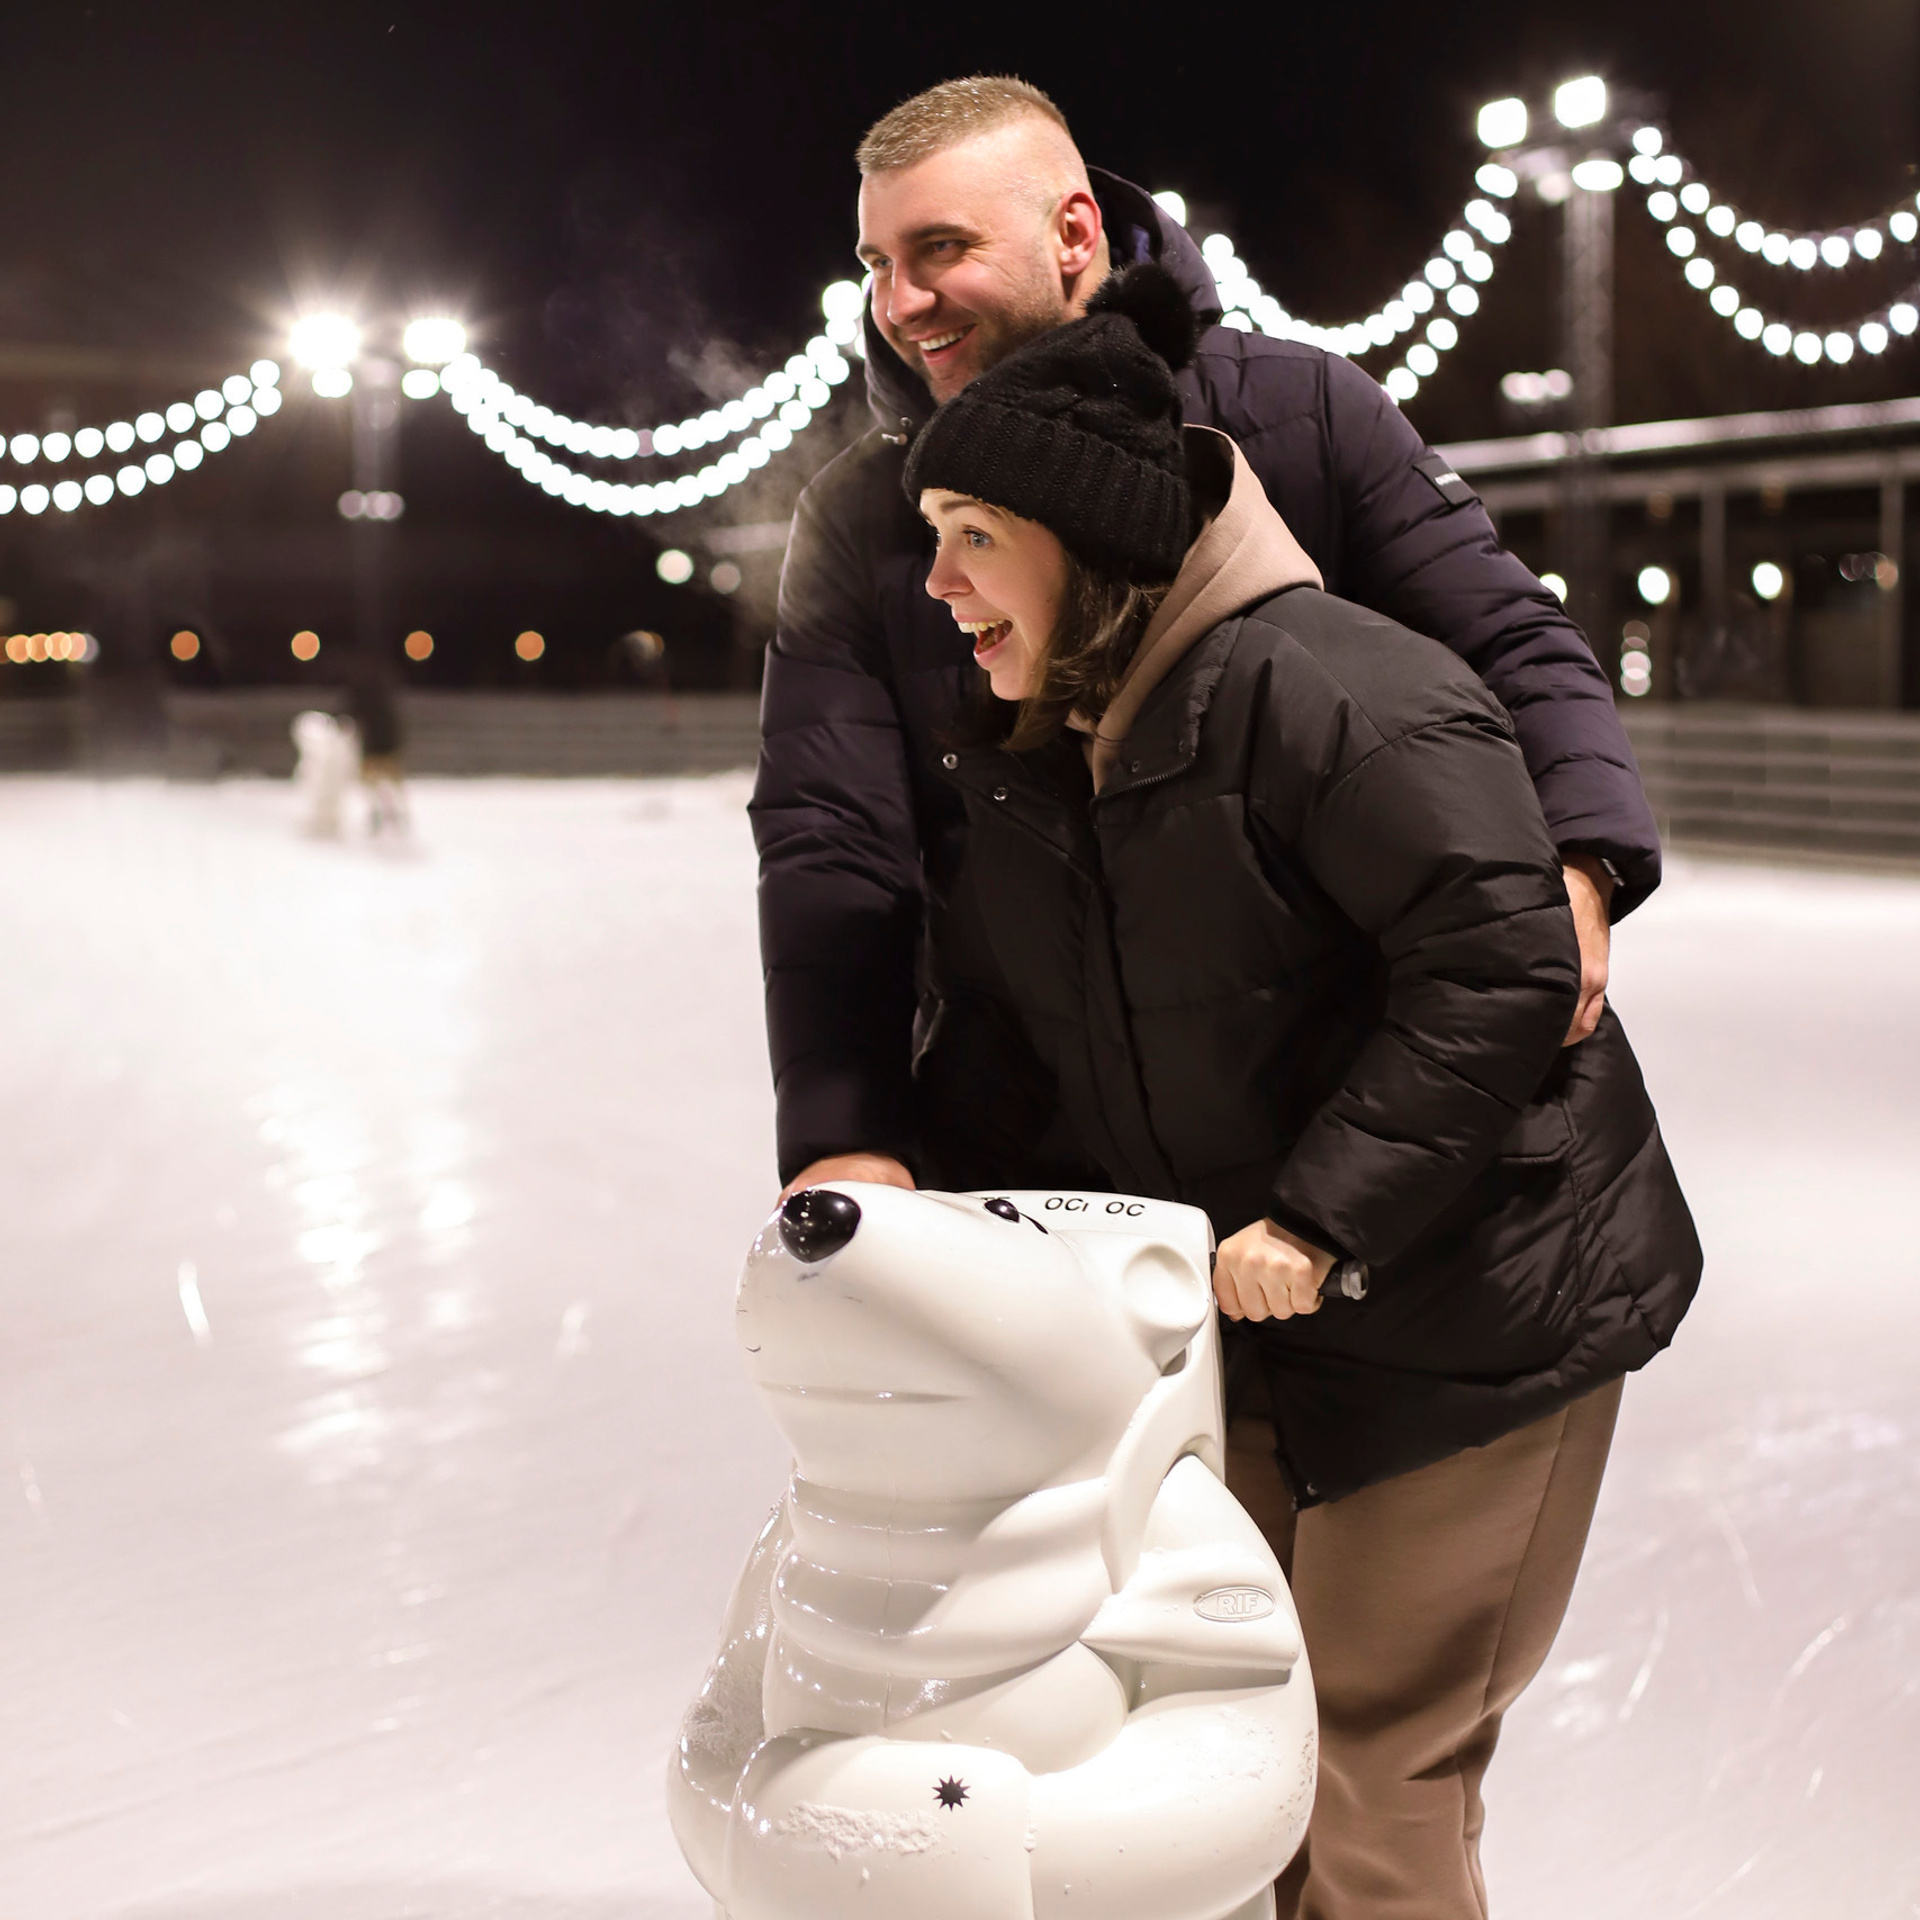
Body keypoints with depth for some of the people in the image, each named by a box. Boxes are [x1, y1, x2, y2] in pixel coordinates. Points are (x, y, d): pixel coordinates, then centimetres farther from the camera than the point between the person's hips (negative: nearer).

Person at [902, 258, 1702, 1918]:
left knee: (1373, 1764, 4)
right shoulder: (1018, 754, 3)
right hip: (1245, 1318, 8)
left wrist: (1326, 1218, -27)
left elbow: (1502, 960, -28)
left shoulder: (1320, 689, -25)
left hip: (1457, 1320, -8)